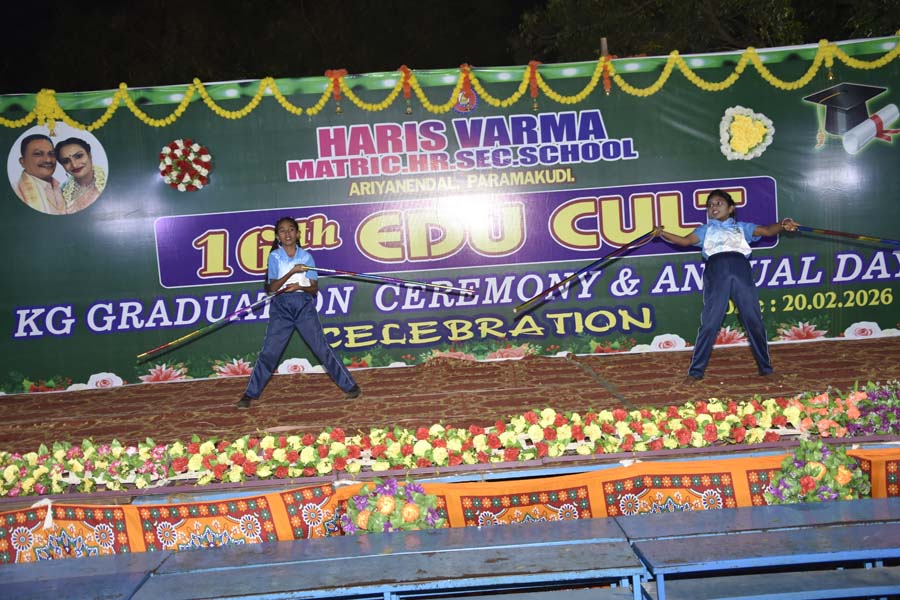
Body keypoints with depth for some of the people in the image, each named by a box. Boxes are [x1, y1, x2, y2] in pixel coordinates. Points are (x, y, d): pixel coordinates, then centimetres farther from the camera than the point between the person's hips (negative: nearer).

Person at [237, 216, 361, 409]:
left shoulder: (306, 256, 6)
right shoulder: (274, 256, 3)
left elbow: (314, 289, 5)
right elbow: (272, 288, -7)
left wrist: (299, 287, -16)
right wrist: (292, 272, -19)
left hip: (304, 304, 0)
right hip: (281, 307, 0)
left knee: (322, 348, -2)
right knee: (268, 352, -3)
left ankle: (350, 386, 4)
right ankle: (250, 394, 7)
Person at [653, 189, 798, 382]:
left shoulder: (742, 227, 24)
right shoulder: (706, 230, 23)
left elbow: (767, 230, 12)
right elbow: (685, 240, 8)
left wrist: (782, 226, -10)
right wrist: (662, 234, -7)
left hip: (741, 270, 1)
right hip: (716, 272, -1)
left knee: (754, 321, 3)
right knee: (709, 323, -4)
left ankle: (766, 367, 16)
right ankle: (696, 370, 2)